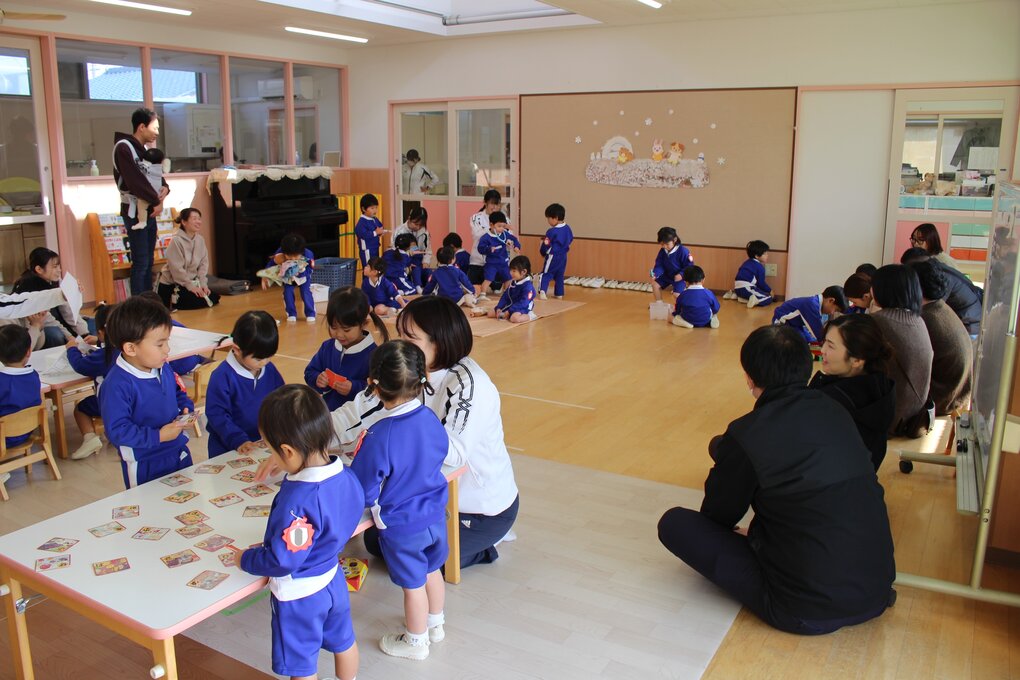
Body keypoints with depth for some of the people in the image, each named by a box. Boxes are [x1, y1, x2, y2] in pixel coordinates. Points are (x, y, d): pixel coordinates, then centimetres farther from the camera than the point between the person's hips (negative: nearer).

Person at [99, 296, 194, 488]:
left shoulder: (164, 368, -2)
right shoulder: (117, 385, -25)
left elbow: (179, 394, 16)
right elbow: (117, 430, -25)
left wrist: (186, 410, -4)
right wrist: (158, 436, -26)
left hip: (179, 454, 7)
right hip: (144, 467, -7)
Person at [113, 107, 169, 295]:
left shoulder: (144, 148, 13)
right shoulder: (124, 147, -13)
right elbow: (135, 180, -22)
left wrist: (165, 188, -5)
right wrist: (156, 201, -15)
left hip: (149, 211, 8)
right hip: (135, 213, -8)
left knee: (148, 262, 10)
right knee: (140, 263, -9)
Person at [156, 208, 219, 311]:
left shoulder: (200, 240, -1)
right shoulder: (176, 241, -21)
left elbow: (203, 264, 2)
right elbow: (177, 269, -22)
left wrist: (203, 284, -7)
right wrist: (191, 286, -19)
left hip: (190, 282, 8)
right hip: (170, 285, -7)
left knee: (213, 298, 0)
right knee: (198, 301, -18)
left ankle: (176, 303, 12)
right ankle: (172, 304, 5)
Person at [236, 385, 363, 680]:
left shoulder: (297, 501, -37)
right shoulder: (345, 476, -14)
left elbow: (283, 560, -29)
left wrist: (246, 560, -10)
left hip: (299, 593, -7)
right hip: (333, 578, 7)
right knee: (343, 641, 30)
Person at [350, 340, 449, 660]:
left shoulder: (378, 438, -31)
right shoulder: (431, 419, -14)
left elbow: (364, 493, -22)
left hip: (400, 526, -5)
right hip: (435, 514, 6)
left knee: (413, 584, 15)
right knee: (431, 571, 27)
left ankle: (415, 641, 38)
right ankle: (435, 624, 50)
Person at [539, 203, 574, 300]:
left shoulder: (551, 231, -20)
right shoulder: (567, 228, 1)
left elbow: (546, 245, -13)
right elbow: (571, 239, 15)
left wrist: (543, 252, 6)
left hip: (553, 256, -7)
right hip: (563, 256, 7)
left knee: (546, 274, -2)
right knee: (560, 275, 17)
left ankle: (542, 291, -20)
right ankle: (559, 293, 21)